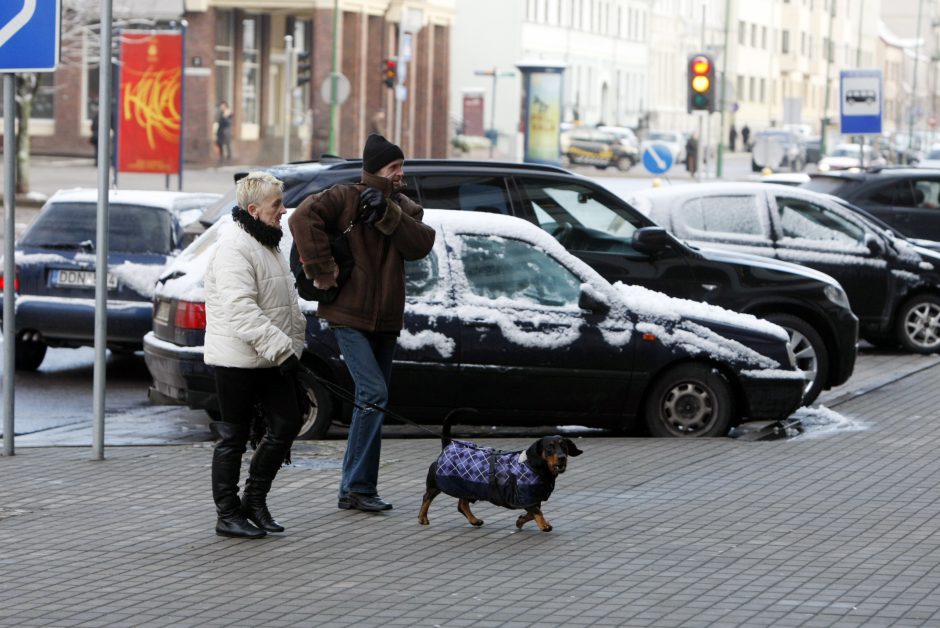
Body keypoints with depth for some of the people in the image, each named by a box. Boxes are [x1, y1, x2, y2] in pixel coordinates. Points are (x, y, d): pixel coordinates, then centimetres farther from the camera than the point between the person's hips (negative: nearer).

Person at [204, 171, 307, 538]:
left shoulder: (268, 243, 15)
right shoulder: (234, 248, -17)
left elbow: (288, 302, 23)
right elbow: (242, 310, -26)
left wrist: (293, 345, 15)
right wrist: (281, 349, -28)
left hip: (272, 359, 9)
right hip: (238, 360, -9)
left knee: (286, 425, 7)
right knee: (234, 436, 0)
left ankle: (254, 500, 20)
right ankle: (228, 515, 8)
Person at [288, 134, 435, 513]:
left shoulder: (404, 208, 12)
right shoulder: (345, 199, -7)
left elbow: (421, 244, -6)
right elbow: (304, 218, -23)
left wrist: (388, 214, -18)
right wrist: (322, 270, -24)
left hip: (385, 319, 7)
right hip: (349, 315, -7)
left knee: (372, 400, 10)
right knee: (374, 393, -18)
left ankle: (353, 490, 18)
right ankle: (358, 486, -14)